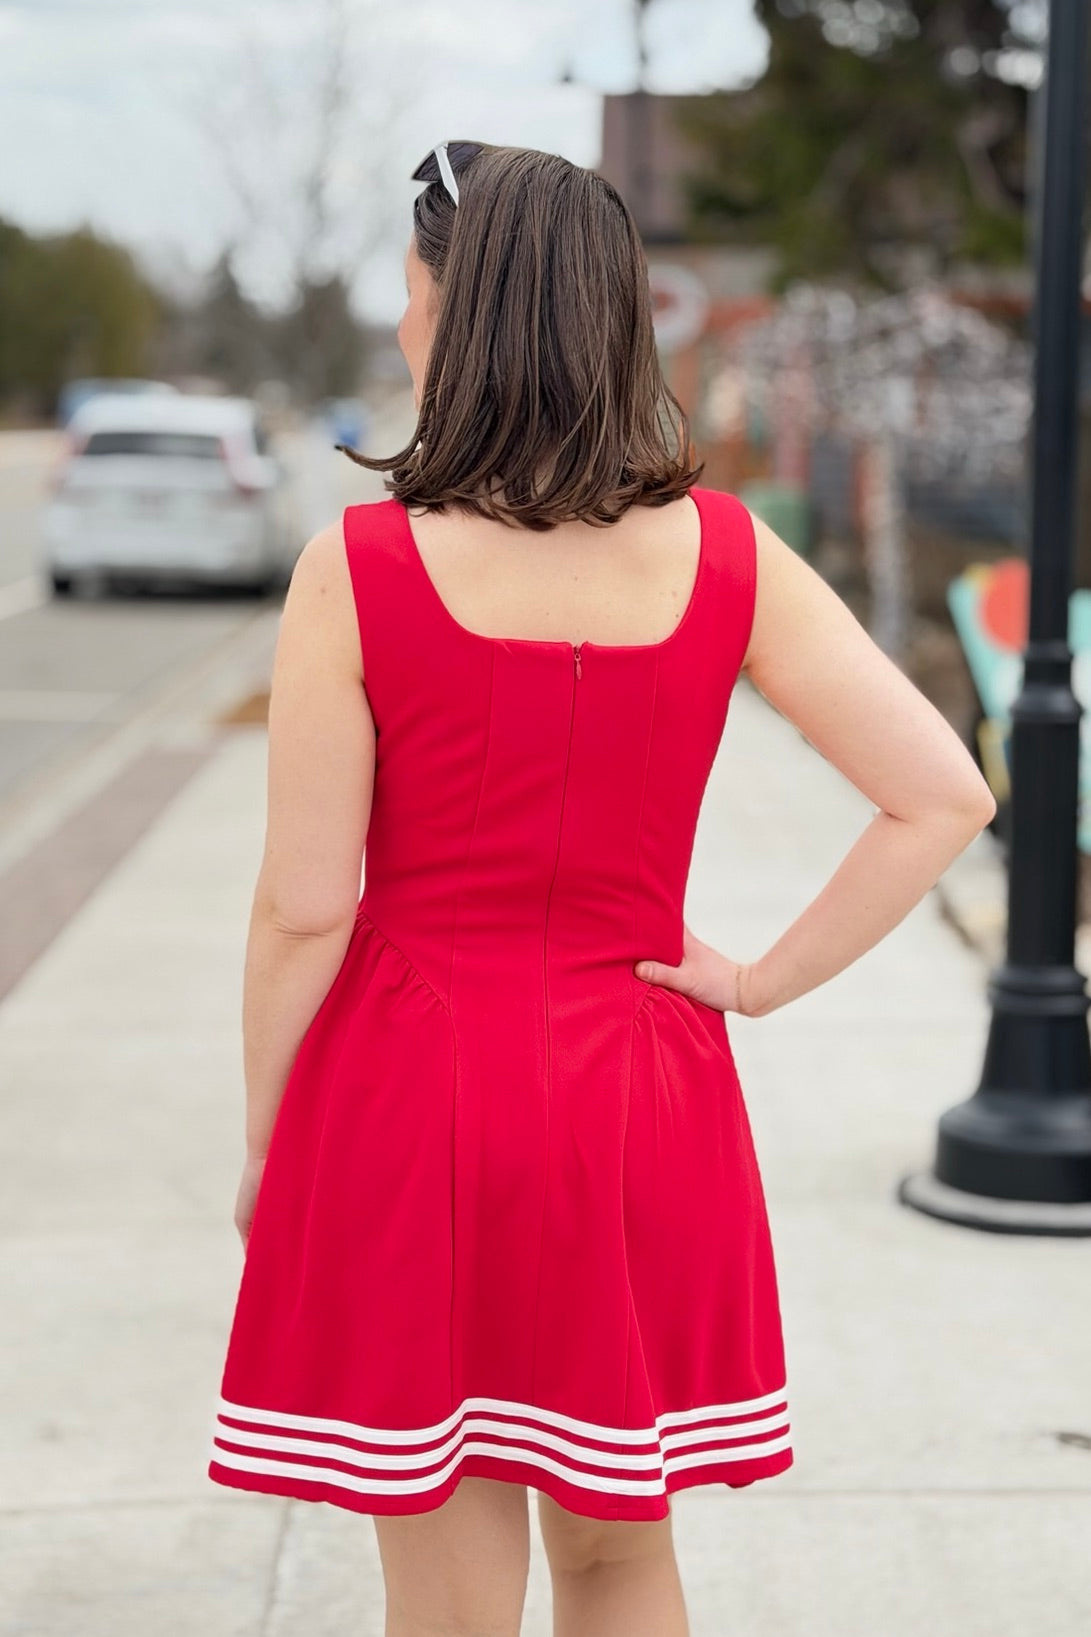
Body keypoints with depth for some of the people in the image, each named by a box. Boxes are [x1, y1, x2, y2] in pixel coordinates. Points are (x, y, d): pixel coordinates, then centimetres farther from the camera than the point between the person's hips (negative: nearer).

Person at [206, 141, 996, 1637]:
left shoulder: (359, 570, -13)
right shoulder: (722, 556, -4)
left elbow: (305, 907, -11)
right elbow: (945, 798, -7)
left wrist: (262, 1143, 3)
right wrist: (764, 980, 1)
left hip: (413, 1101, -3)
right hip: (644, 1115, 3)